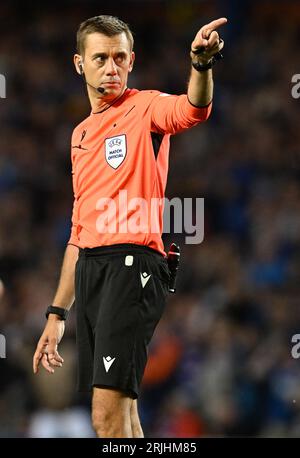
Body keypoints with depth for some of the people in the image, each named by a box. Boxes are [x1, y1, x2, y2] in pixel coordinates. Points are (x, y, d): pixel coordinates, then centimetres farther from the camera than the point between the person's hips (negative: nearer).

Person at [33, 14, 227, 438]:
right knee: (121, 412, 8)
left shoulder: (145, 108, 0)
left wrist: (202, 63, -47)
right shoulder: (81, 135, 22)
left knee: (108, 415, -17)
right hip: (89, 268, 8)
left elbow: (192, 109, -25)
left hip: (133, 263, -8)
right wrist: (57, 313, 24)